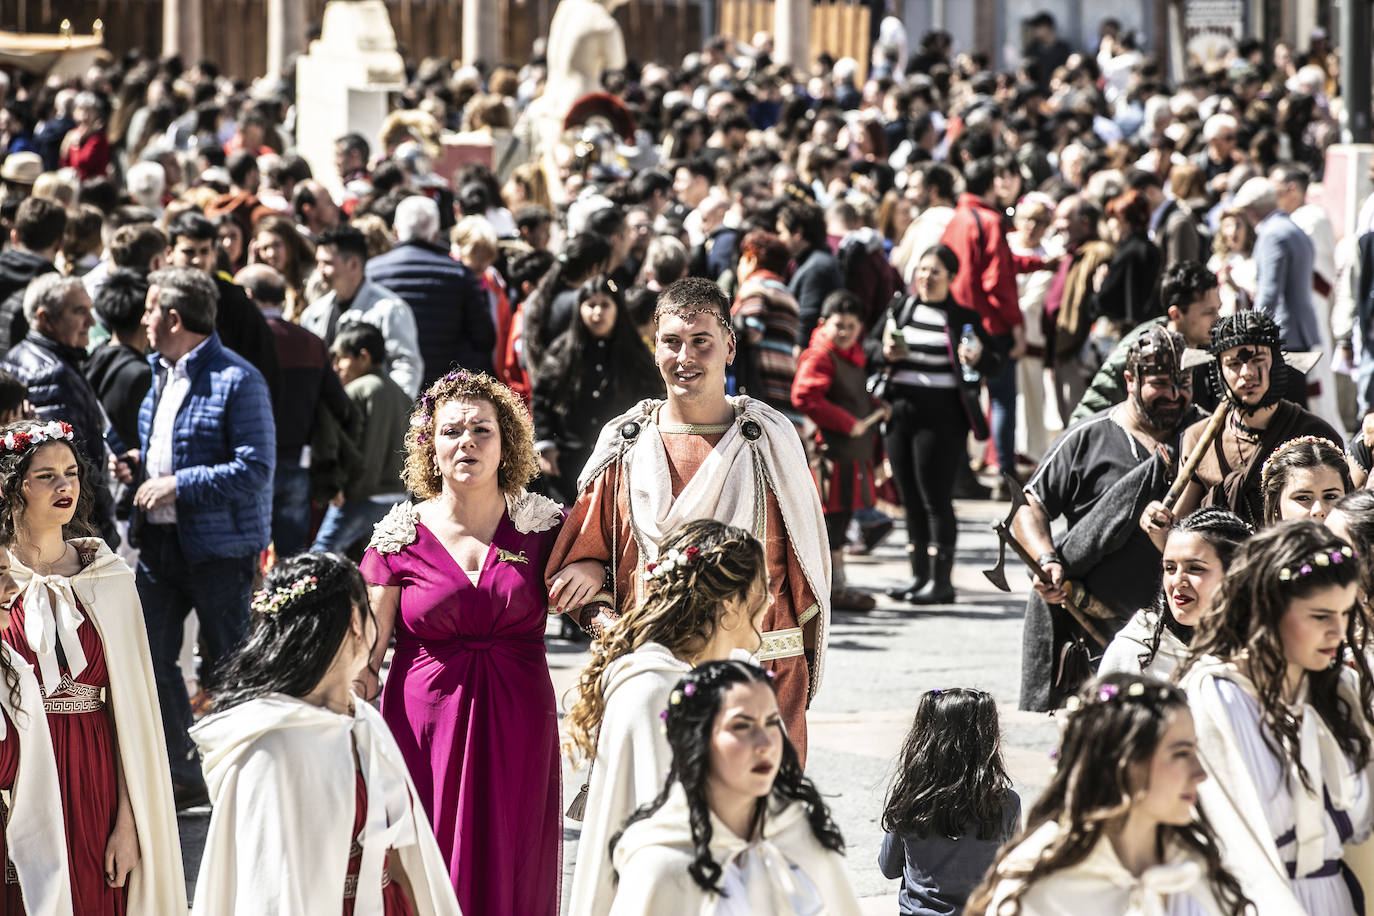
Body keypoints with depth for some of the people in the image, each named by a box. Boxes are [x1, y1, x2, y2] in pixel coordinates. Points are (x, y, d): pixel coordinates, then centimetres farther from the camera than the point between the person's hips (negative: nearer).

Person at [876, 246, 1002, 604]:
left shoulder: (963, 318, 0)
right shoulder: (901, 308, 11)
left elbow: (997, 360, -1)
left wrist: (978, 358, -23)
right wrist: (886, 353, -6)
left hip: (940, 415, -5)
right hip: (900, 410, 5)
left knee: (935, 497, -6)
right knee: (910, 497, 9)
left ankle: (941, 579, -2)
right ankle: (919, 574, 16)